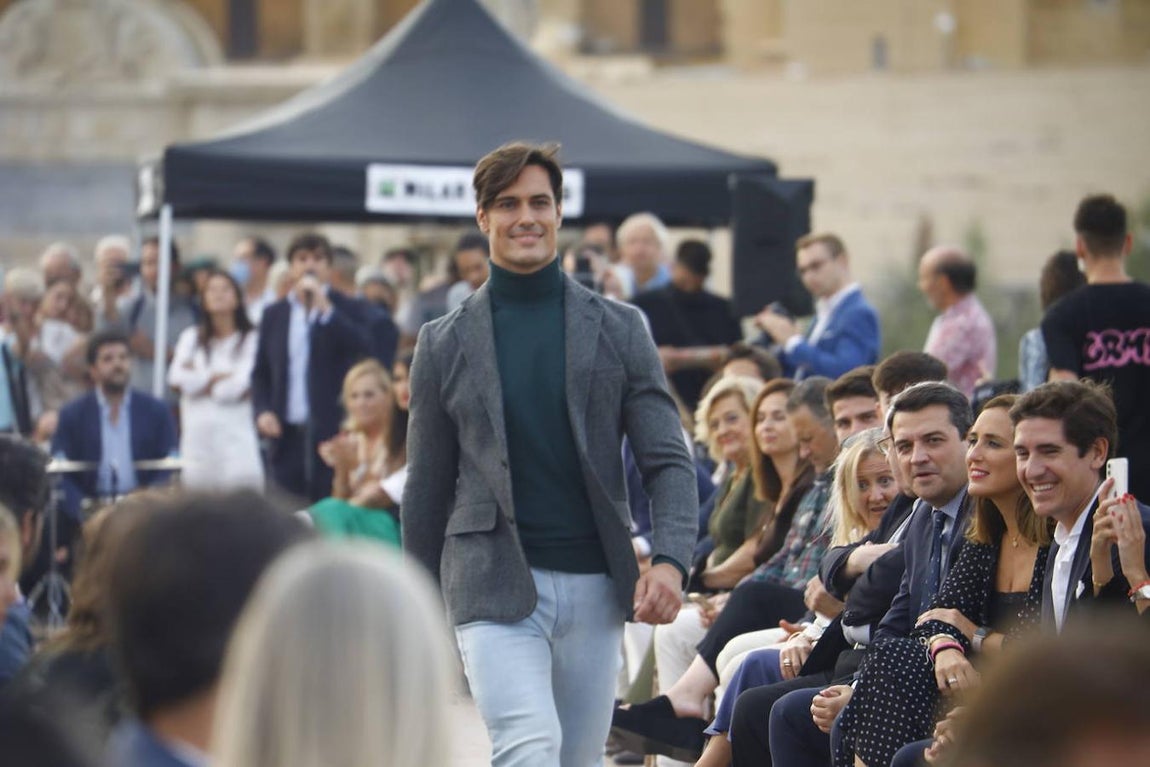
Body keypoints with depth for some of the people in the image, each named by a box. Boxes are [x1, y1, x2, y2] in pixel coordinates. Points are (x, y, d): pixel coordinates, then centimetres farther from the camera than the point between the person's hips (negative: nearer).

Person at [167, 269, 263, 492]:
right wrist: (220, 376, -1)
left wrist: (200, 379, 5)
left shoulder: (250, 339, 2)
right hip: (197, 437, 3)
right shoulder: (191, 337, 15)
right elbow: (177, 379, 0)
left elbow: (238, 387, -6)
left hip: (235, 437, -3)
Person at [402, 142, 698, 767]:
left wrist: (670, 558, -14)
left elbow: (668, 459, 4)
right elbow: (427, 488, 11)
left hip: (594, 586, 2)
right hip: (494, 585, -2)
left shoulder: (618, 329, 7)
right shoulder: (444, 344, 5)